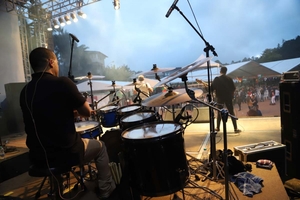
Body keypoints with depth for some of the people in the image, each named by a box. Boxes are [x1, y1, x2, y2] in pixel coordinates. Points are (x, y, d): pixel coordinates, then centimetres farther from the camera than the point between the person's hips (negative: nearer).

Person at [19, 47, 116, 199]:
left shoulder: (25, 91, 3)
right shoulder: (62, 83, -17)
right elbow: (87, 112, -10)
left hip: (37, 156, 7)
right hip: (66, 153, -6)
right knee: (99, 146, 21)